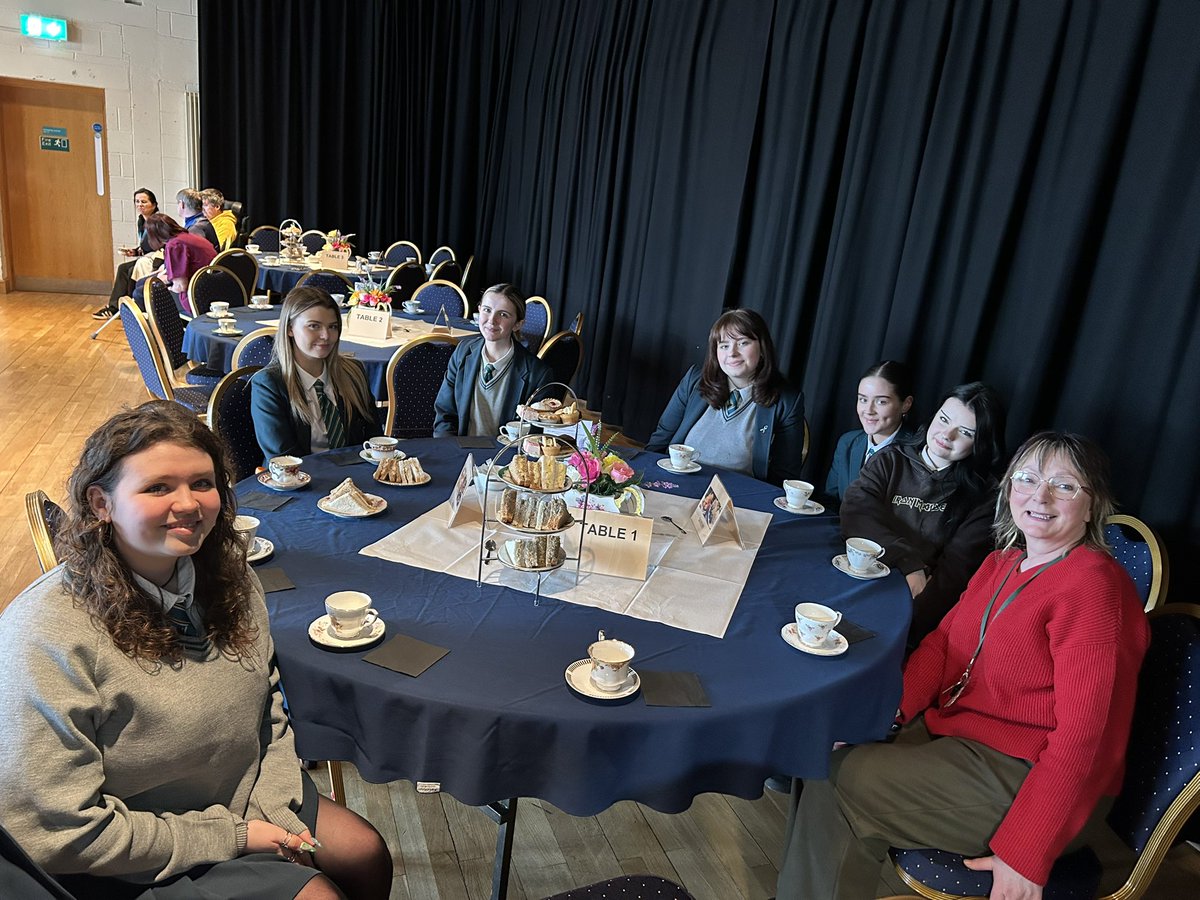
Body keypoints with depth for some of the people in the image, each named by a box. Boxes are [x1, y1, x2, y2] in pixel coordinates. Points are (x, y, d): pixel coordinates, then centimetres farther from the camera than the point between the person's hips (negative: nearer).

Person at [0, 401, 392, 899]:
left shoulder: (228, 578, -8)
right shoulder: (45, 638, -29)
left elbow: (269, 712, 4)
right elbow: (56, 835, -26)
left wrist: (276, 813, -10)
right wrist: (231, 836, -20)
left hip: (248, 795, 6)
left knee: (369, 856, 7)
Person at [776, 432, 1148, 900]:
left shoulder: (1094, 587, -20)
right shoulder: (1002, 563, 8)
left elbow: (1084, 736, -24)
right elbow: (944, 641, 10)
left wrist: (1025, 856, -24)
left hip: (1028, 777, -8)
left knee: (846, 780, -17)